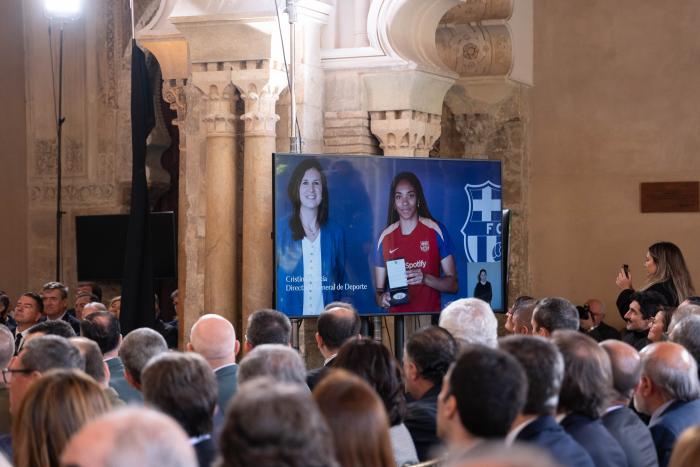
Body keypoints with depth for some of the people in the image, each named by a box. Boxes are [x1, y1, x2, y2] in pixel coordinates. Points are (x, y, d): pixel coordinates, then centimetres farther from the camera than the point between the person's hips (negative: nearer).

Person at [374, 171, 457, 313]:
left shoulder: (436, 231, 1)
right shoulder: (385, 237, 6)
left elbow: (453, 285, 2)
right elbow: (379, 290, 11)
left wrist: (425, 278, -14)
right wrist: (381, 299, -10)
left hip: (431, 314, -3)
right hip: (397, 316, 3)